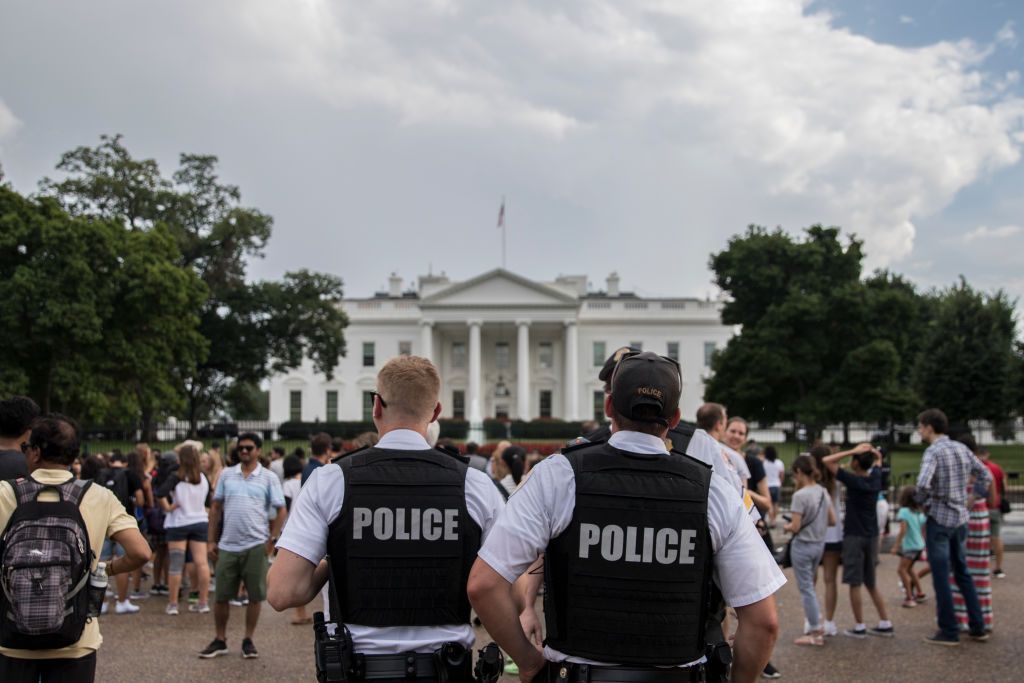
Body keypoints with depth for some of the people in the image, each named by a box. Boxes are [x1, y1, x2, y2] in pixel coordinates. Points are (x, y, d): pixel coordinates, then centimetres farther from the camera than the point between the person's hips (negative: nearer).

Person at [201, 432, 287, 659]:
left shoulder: (268, 478, 0)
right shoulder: (226, 474, 7)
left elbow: (281, 511, 1)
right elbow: (215, 507, 10)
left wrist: (272, 540, -5)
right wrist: (211, 540, 6)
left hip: (256, 546, -2)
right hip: (227, 545, 2)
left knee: (255, 596, 5)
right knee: (221, 596, 7)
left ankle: (248, 641, 19)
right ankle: (220, 640, 21)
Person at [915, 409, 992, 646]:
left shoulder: (933, 452, -15)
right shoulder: (962, 449, 6)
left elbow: (923, 484, -29)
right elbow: (986, 476, 12)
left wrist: (922, 501, -10)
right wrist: (970, 500, 15)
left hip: (939, 519, -7)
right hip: (960, 518, 7)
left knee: (941, 576, 1)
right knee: (962, 573, 18)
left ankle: (949, 631, 5)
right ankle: (977, 627, 21)